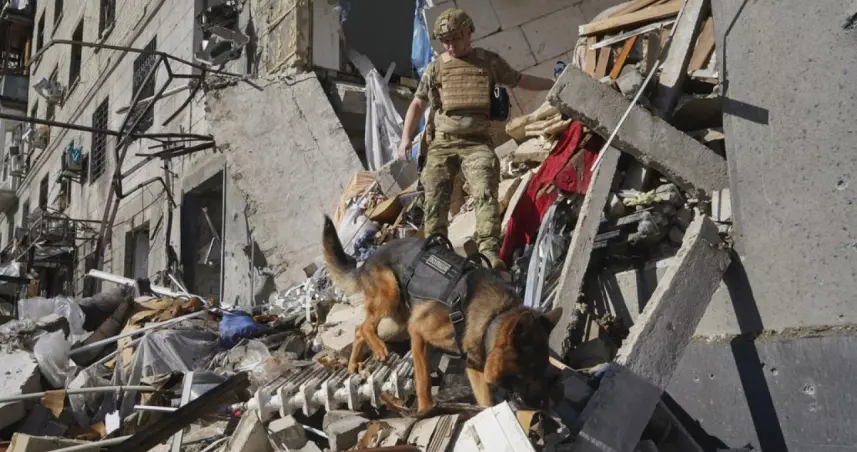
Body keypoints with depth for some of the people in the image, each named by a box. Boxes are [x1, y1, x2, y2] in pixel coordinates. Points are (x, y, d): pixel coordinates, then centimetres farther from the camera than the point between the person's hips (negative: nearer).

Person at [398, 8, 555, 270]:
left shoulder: (489, 62, 10)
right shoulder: (435, 68, 11)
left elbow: (519, 81, 21)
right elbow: (418, 103, 17)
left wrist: (555, 84, 19)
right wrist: (406, 137, 6)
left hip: (476, 143, -1)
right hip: (442, 143, 2)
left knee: (485, 193, -20)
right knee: (435, 199, -6)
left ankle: (489, 250, -26)